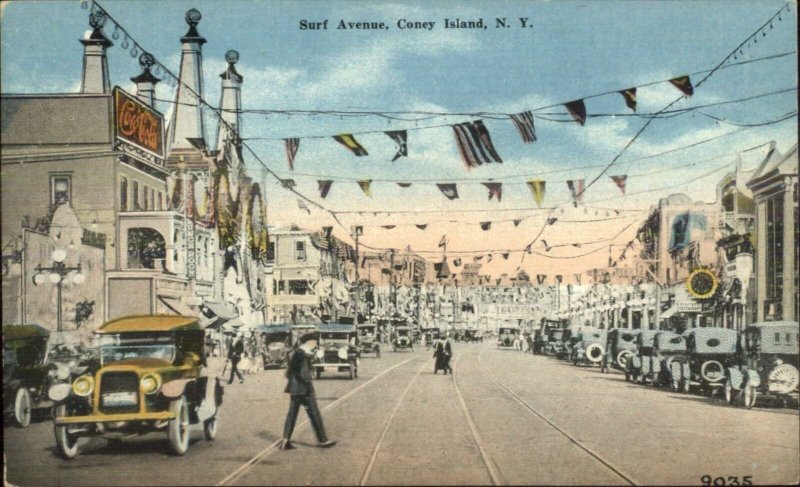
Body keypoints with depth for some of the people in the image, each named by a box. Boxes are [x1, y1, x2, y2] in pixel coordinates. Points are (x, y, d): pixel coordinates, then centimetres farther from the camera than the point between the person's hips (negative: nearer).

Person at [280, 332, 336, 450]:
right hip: (304, 389, -9)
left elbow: (289, 372, 16)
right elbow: (303, 374, -21)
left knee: (292, 414, 11)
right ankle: (322, 440, 7)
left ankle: (285, 440, 9)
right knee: (315, 415, 0)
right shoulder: (303, 355, -18)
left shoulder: (296, 353, 11)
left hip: (294, 389, 9)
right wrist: (310, 387, -16)